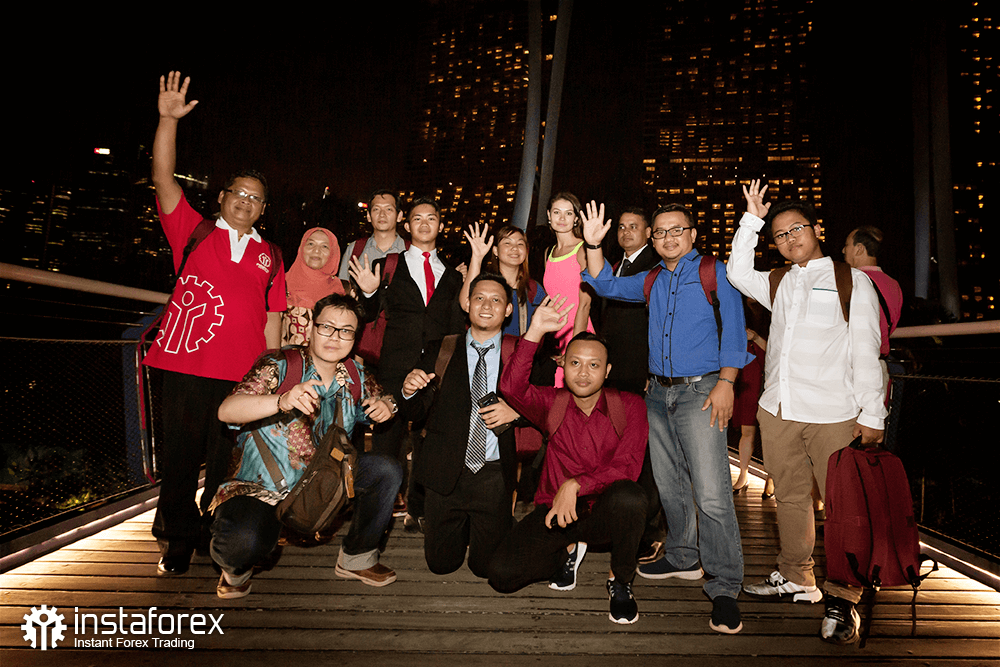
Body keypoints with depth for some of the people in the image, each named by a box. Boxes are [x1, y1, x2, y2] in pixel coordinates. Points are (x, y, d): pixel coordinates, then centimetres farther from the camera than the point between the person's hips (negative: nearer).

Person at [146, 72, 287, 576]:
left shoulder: (270, 256, 15)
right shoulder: (194, 232, 11)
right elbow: (163, 179, 0)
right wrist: (168, 120, -10)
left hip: (244, 374, 2)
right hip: (186, 365, -1)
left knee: (227, 461, 8)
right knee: (180, 456, 5)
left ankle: (216, 538, 25)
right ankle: (177, 540, 22)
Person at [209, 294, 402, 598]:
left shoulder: (356, 379, 1)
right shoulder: (278, 366, -14)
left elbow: (380, 399, 21)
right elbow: (226, 411, -28)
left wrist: (386, 406, -6)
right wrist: (282, 401, -47)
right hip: (260, 488, -5)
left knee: (386, 469, -10)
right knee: (243, 542, -34)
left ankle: (357, 558, 10)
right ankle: (238, 567, 8)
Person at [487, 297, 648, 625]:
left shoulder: (630, 407, -3)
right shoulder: (553, 404, 0)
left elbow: (626, 468, -13)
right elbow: (512, 387, -21)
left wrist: (575, 485, -26)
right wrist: (534, 332, -29)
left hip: (605, 513, -1)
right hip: (554, 512, 2)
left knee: (629, 497, -37)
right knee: (501, 573, -19)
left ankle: (621, 581, -7)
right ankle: (565, 555, 14)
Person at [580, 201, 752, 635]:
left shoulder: (714, 273, 1)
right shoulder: (652, 282, 17)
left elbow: (733, 329, -4)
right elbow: (606, 286, 19)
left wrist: (725, 382, -14)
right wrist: (593, 245, 4)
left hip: (700, 390, -6)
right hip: (658, 392, 6)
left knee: (711, 493, -13)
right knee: (669, 484, 14)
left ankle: (725, 587, -5)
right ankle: (683, 558, 31)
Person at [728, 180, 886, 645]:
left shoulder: (850, 280, 4)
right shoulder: (777, 284, 19)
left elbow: (866, 351, -1)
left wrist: (872, 415, -7)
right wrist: (752, 219, 10)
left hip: (834, 414, -4)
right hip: (777, 410, 5)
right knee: (790, 498, 13)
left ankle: (842, 600, 9)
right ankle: (796, 579, 27)